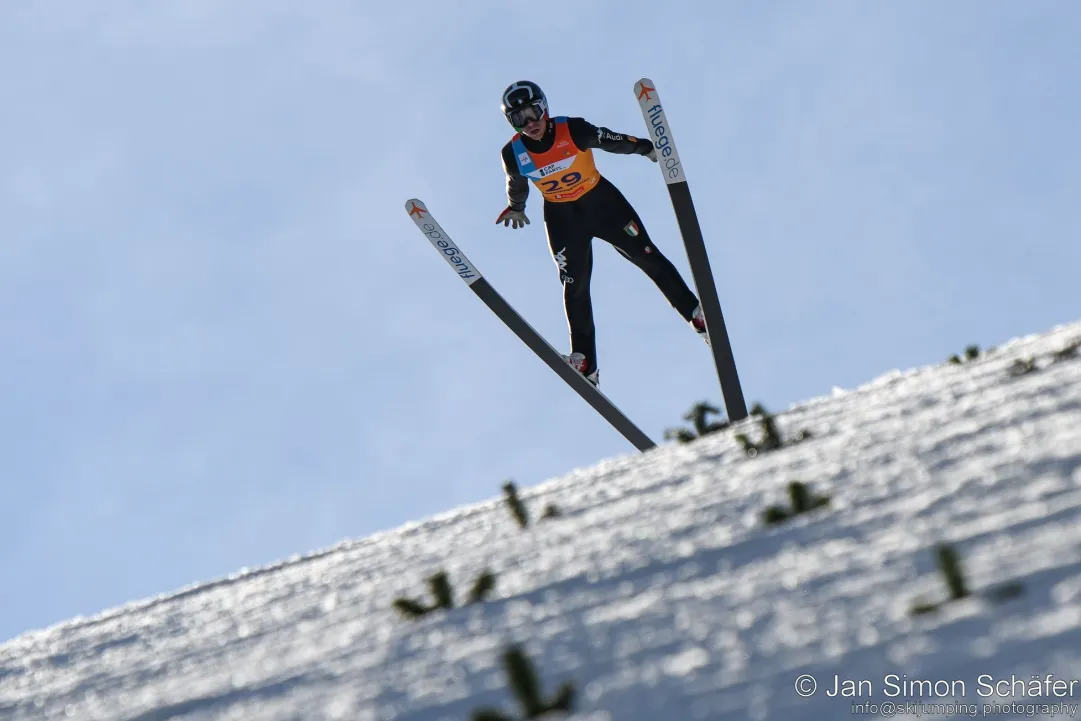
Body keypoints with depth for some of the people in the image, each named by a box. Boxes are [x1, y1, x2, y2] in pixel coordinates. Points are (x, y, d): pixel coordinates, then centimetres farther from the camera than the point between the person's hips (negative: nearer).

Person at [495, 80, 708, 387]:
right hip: (561, 217, 1)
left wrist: (649, 148, -5)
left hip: (601, 201, -1)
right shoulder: (513, 154, -17)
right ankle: (585, 364, 10)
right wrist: (516, 207, 22)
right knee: (575, 287, 3)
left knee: (648, 257, 3)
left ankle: (696, 313, 17)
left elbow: (614, 141, -11)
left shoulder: (573, 130, -24)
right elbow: (516, 185, 5)